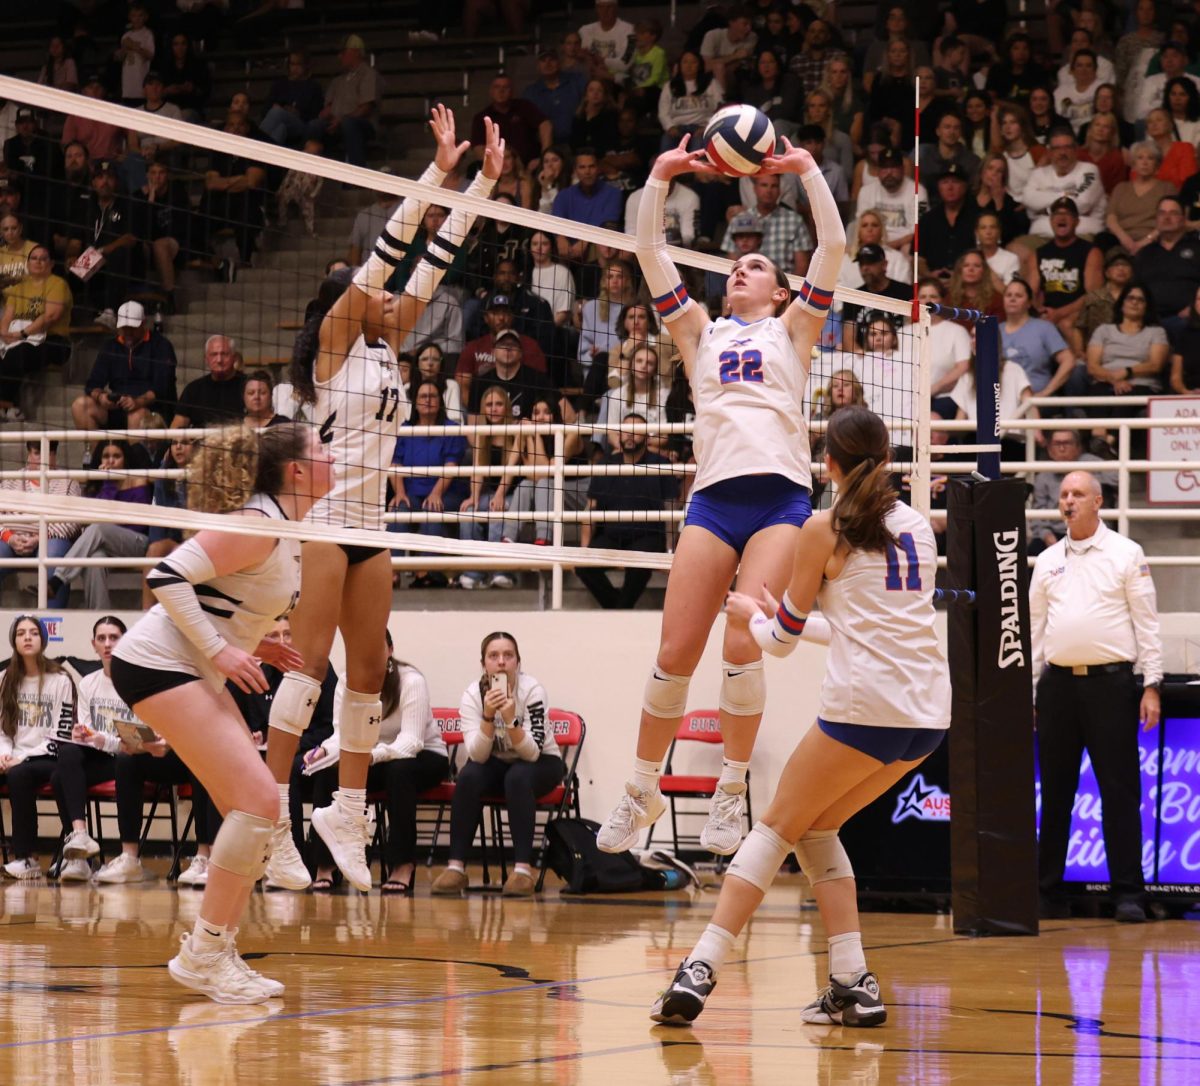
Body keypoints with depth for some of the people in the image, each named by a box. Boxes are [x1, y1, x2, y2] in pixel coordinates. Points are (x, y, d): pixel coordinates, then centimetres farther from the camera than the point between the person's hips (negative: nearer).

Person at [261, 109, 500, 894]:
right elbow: (385, 255, -9)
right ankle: (272, 818, -17)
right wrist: (439, 170, -12)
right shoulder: (336, 341, -2)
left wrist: (485, 181, 9)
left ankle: (347, 812, 13)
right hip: (325, 517, -8)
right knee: (311, 662, -14)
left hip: (371, 526, 8)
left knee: (370, 669, 7)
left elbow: (433, 264, 13)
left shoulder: (387, 349, 16)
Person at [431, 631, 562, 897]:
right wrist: (488, 716, -38)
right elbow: (477, 755, -24)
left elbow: (532, 752, -28)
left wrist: (511, 720, -43)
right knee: (468, 777, -29)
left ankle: (523, 868, -35)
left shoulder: (532, 690, -21)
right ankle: (456, 866, -27)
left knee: (518, 777, -35)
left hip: (540, 765, -2)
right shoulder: (473, 695, -15)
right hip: (495, 764, 2)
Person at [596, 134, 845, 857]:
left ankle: (731, 794, -5)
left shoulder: (791, 329, 16)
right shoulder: (703, 333, 23)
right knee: (675, 653, -3)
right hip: (714, 498, 3)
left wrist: (808, 170, 7)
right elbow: (651, 254, 17)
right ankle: (644, 791, 10)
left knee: (742, 645, -15)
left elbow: (834, 246, 7)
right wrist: (661, 177, 10)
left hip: (781, 498, -3)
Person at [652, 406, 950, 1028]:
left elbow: (782, 638, 8)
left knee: (778, 827, 5)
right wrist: (783, 617, 32)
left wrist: (753, 619, 29)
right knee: (816, 826, 20)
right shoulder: (919, 526, 17)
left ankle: (699, 973, -6)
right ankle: (853, 988, 10)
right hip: (930, 712, 6)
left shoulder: (825, 529, 0)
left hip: (865, 704, -6)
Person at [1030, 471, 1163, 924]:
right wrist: (1025, 692, 9)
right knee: (1055, 792, 7)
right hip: (1059, 683, 4)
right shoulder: (1047, 561, 12)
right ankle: (1047, 893, 13)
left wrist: (1151, 686, -7)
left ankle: (1127, 893, -2)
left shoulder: (1126, 555, 1)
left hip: (1111, 682, -4)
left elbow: (1146, 622, -1)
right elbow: (1034, 628, 15)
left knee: (1120, 790, -4)